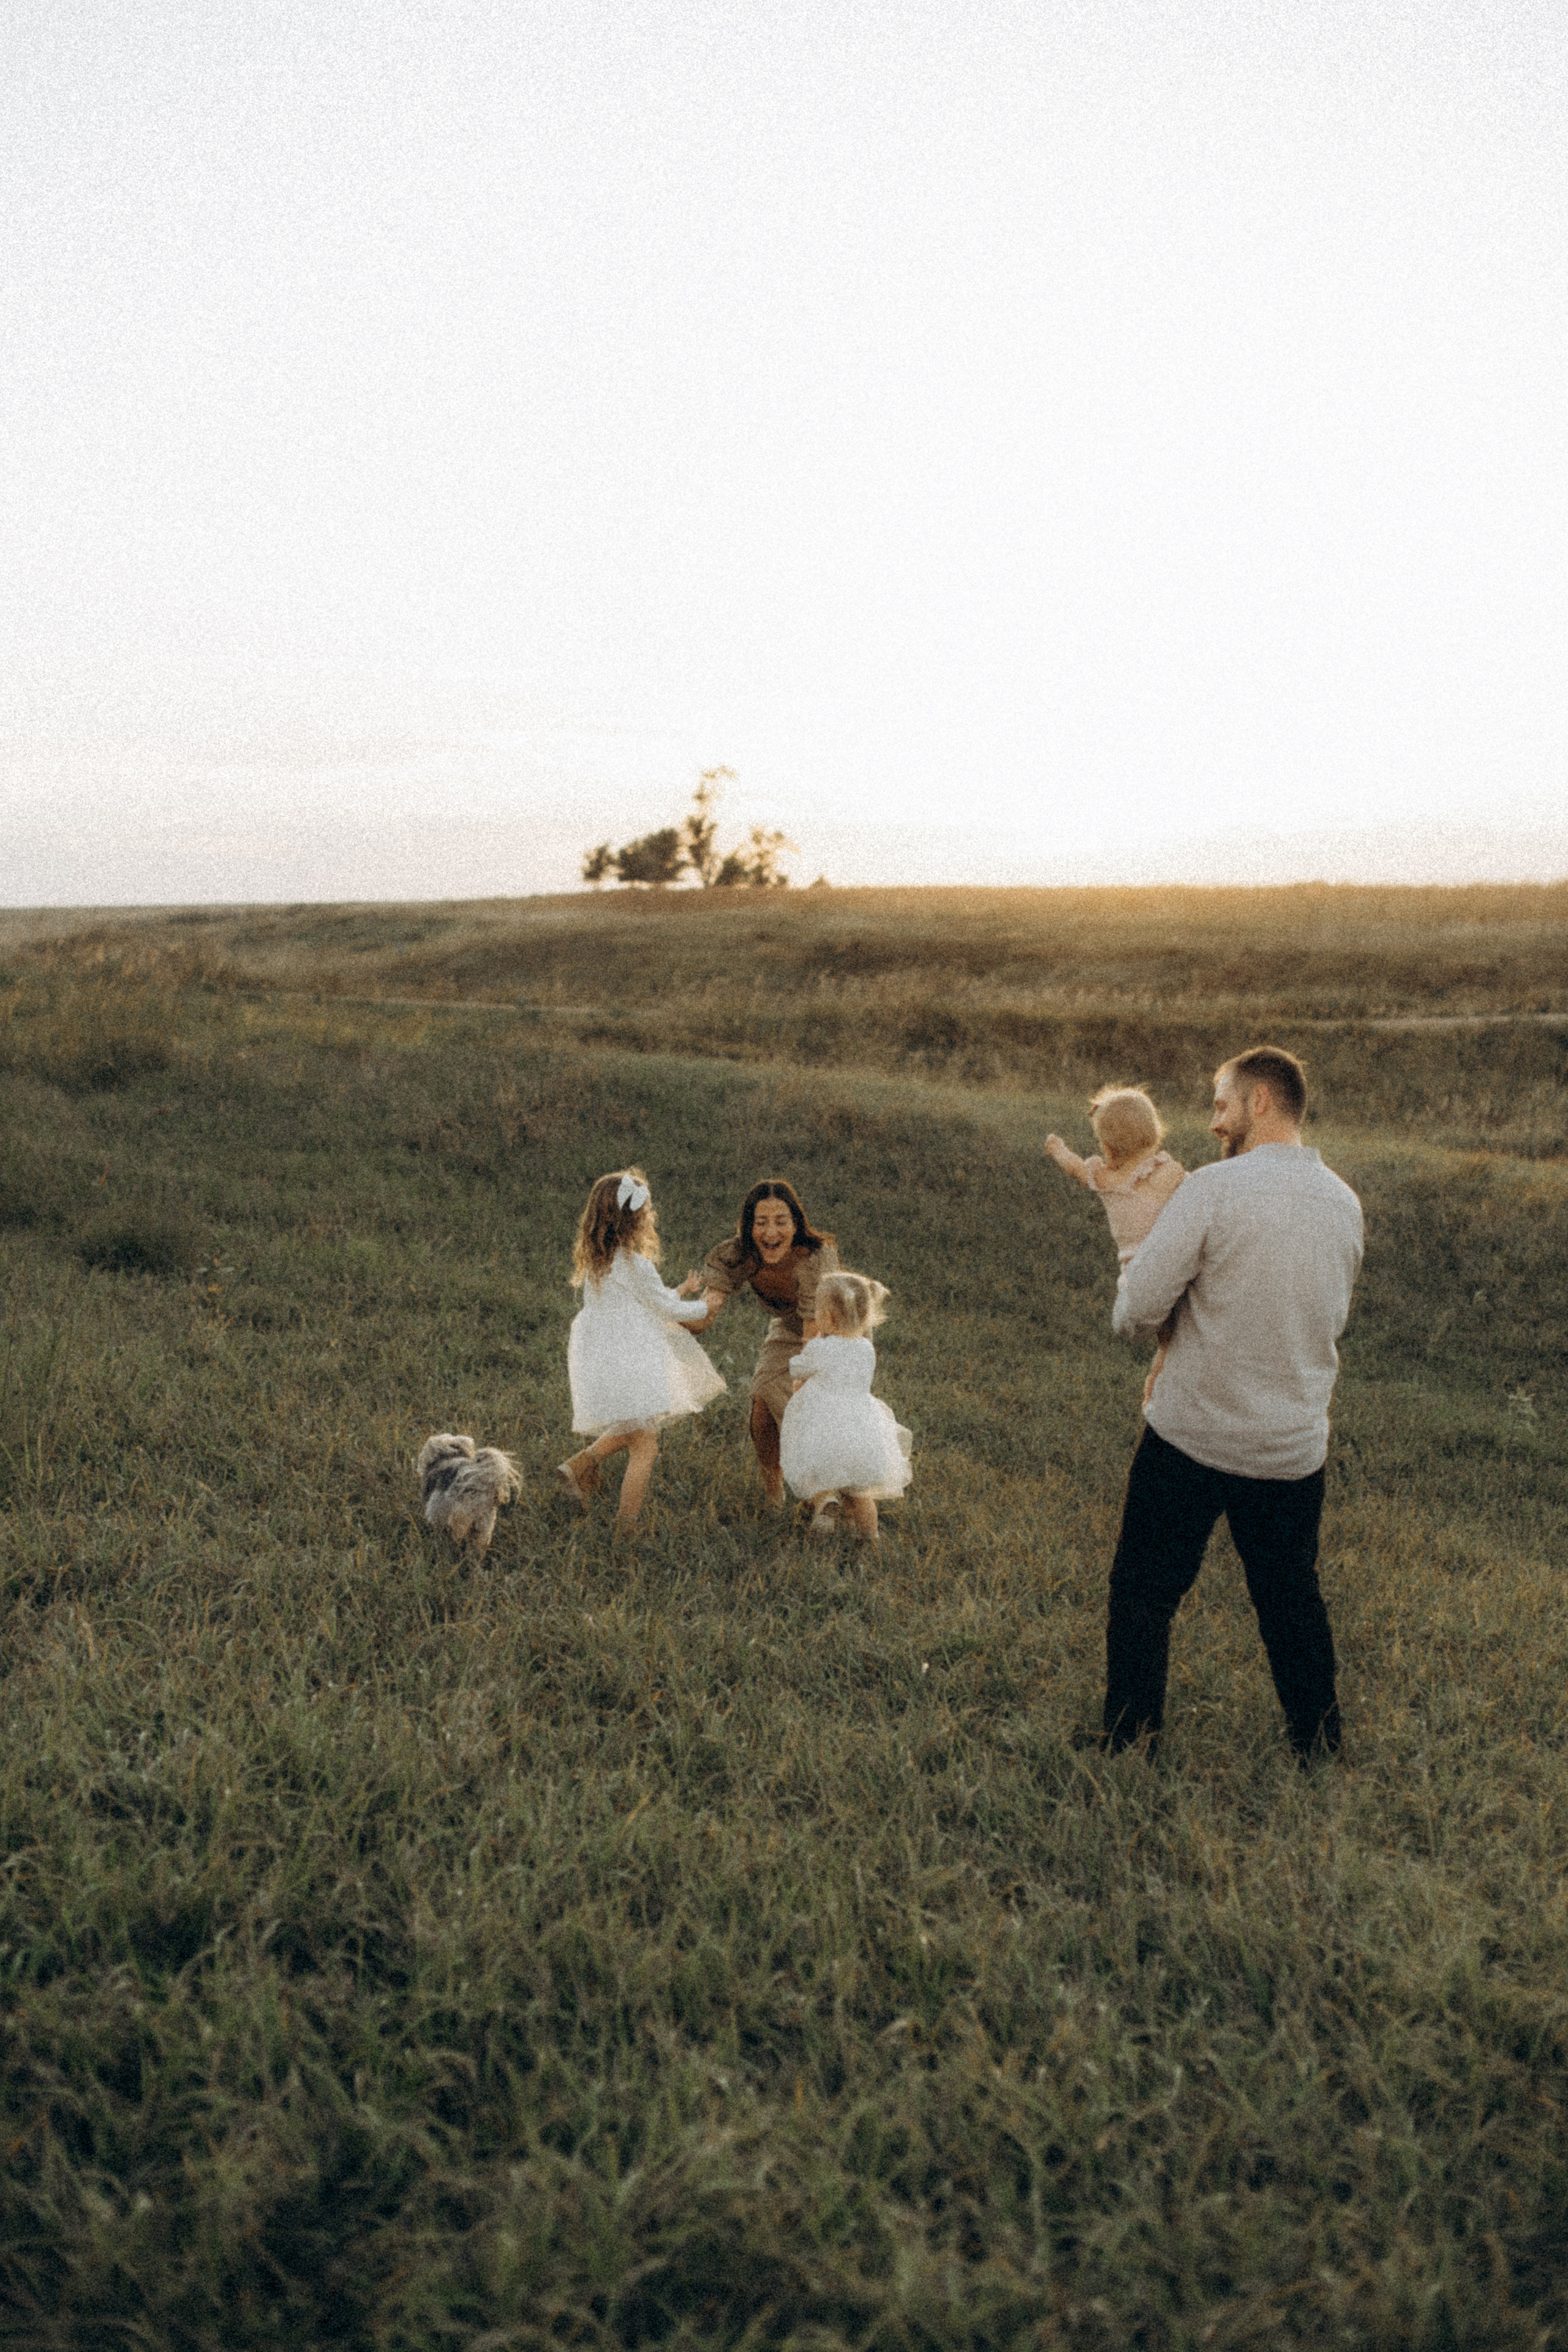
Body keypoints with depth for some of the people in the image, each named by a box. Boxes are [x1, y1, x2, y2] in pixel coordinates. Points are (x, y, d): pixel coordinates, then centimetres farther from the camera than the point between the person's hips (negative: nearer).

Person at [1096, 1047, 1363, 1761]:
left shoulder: (1214, 1188, -16)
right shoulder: (1344, 1203, 3)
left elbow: (1135, 1312, -17)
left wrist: (1133, 1269, 4)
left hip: (1193, 1438, -5)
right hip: (1295, 1447, 5)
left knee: (1144, 1590, 11)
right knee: (1292, 1595, 21)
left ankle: (1128, 1740, 19)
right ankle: (1318, 1738, 34)